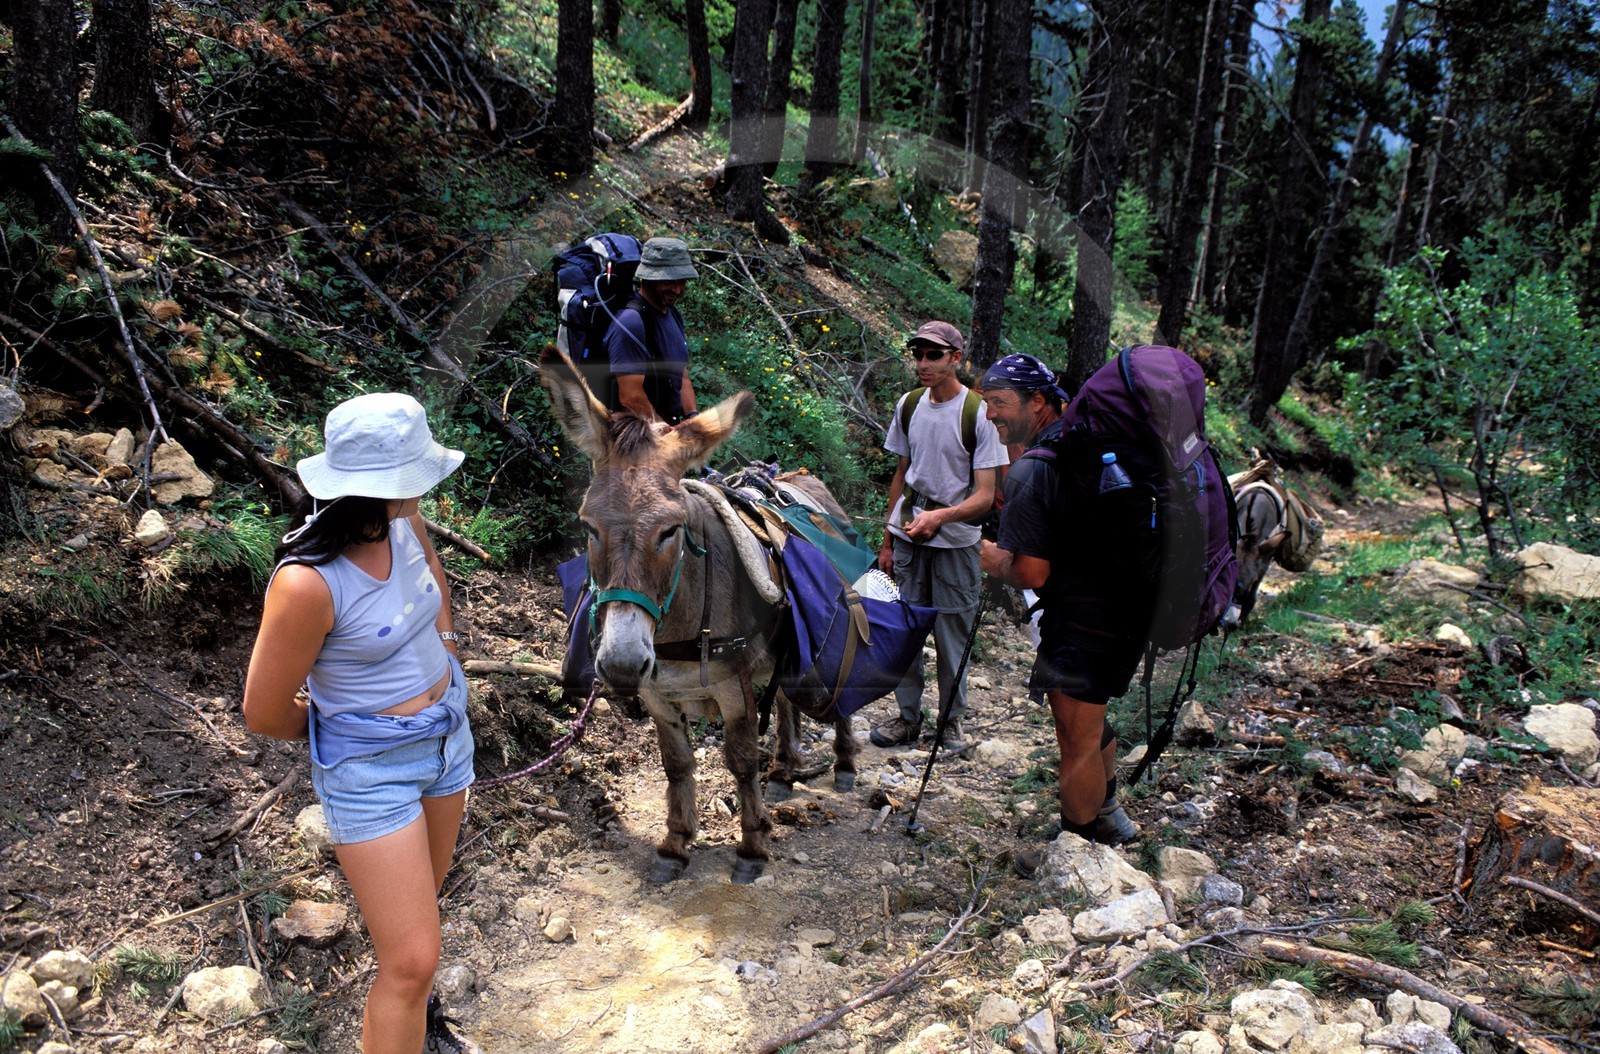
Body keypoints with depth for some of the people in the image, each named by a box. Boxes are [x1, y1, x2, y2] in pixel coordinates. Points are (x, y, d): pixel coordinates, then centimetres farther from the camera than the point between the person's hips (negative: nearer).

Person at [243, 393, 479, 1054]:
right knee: (413, 960, -3)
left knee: (422, 896, 28)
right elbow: (265, 715, -18)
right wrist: (347, 726, -1)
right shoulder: (308, 583, -31)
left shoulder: (403, 523, -11)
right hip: (370, 771, -7)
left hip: (446, 734, 7)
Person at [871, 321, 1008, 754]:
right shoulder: (908, 405, 4)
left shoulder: (979, 413, -12)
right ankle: (908, 715, 23)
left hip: (955, 540, -4)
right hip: (907, 537, 4)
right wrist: (887, 539, 14)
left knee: (952, 633, 5)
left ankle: (952, 720, 23)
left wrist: (940, 516, -31)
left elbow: (985, 496, -13)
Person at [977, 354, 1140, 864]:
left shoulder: (1031, 472, -21)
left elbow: (1032, 573, -23)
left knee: (1077, 742, 7)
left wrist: (996, 563, -2)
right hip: (1133, 607, 9)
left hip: (1083, 625, -9)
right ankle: (1105, 813, 46)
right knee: (1092, 721, 27)